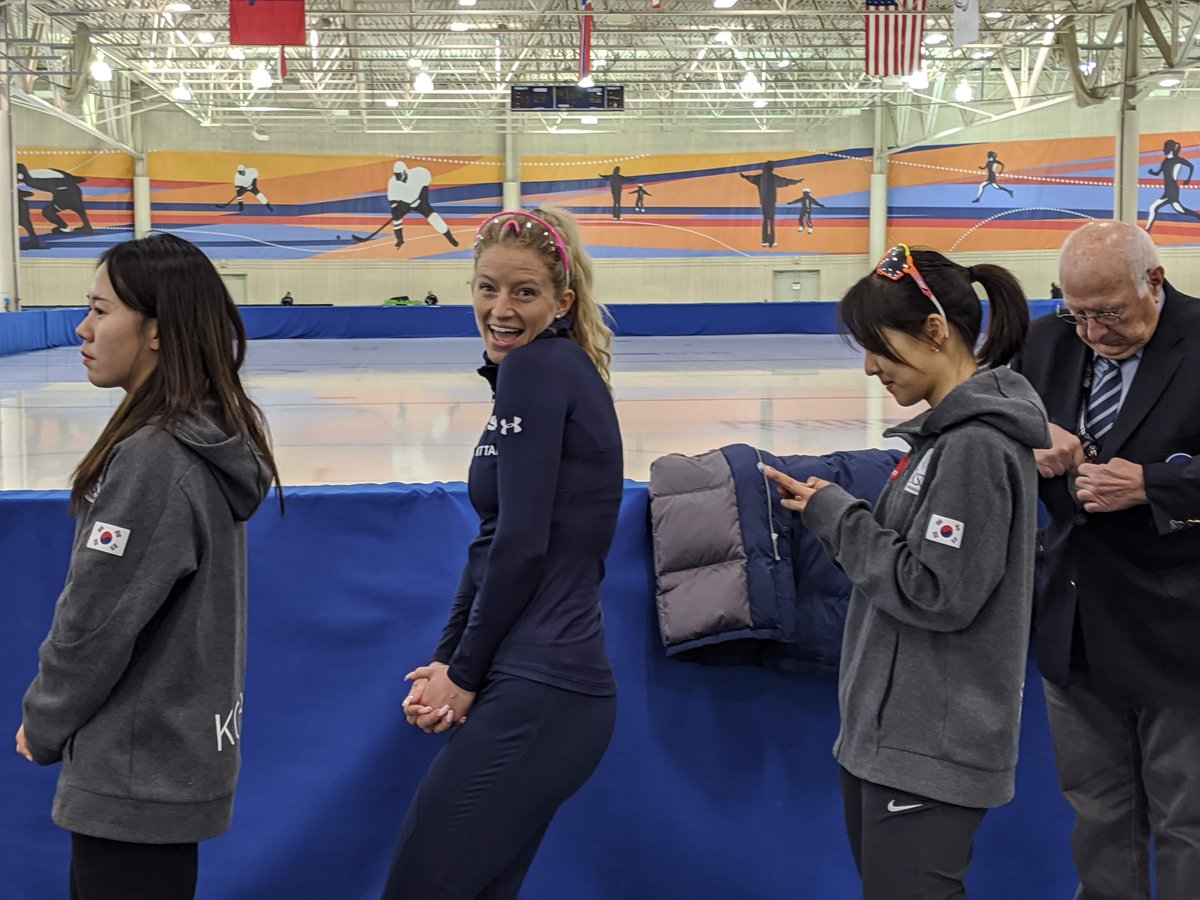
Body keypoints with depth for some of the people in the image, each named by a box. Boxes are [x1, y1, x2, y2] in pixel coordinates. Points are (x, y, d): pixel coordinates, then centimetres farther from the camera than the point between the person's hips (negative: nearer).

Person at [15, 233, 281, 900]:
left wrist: (44, 724, -3)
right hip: (183, 750, 9)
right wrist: (57, 716, 14)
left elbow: (94, 621, -20)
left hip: (138, 778, -9)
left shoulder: (151, 458, -24)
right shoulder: (211, 437, 3)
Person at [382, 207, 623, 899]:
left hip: (536, 693, -9)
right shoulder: (563, 372, 17)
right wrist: (447, 662, 9)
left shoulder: (534, 368, -11)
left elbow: (523, 543, -17)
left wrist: (464, 673, -7)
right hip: (556, 686, 9)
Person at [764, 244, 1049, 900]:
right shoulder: (946, 432, 10)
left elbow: (938, 594, -21)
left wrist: (836, 518, -12)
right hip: (885, 732, 10)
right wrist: (830, 505, 2)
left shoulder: (977, 447, -18)